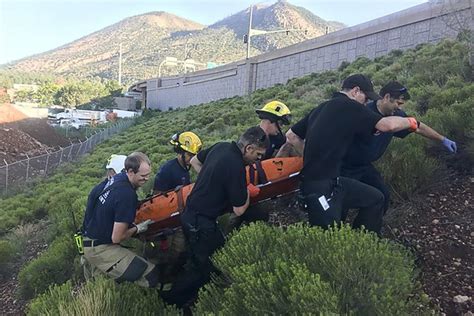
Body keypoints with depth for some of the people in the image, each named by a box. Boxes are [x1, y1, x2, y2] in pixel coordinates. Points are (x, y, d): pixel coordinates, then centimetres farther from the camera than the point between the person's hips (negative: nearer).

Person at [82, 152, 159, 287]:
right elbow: (117, 238, -21)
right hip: (99, 249, -9)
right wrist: (137, 229, -3)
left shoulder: (116, 178, -1)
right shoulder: (127, 195, -24)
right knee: (151, 276, -13)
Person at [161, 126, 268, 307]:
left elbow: (194, 161, 18)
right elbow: (239, 210, -18)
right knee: (205, 268, 8)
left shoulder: (220, 146, 0)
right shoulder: (236, 167, -25)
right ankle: (171, 300, 19)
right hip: (201, 224, -9)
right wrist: (248, 191, -1)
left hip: (189, 215, 9)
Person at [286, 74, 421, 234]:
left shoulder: (321, 108, 15)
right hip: (320, 187, -9)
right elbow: (388, 125, -16)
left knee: (375, 199, 14)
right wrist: (410, 122, 4)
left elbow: (291, 135, 17)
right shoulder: (350, 107, -9)